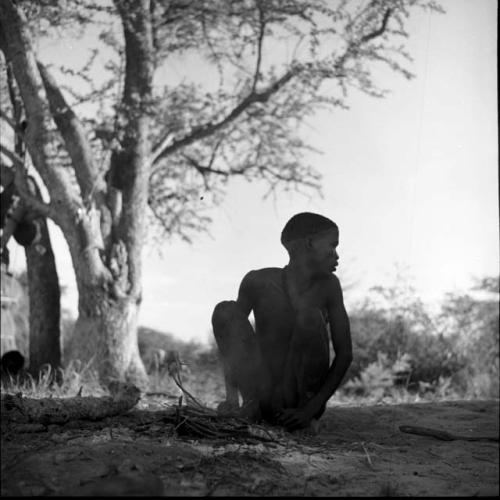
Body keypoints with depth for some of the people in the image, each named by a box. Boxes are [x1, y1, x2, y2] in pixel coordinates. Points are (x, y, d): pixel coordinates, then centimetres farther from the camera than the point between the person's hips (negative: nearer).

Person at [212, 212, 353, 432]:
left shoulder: (328, 285, -5)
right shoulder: (258, 281, -6)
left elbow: (345, 354, -5)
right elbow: (229, 335, 3)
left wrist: (312, 408, -16)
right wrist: (231, 396, -9)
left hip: (305, 395, -1)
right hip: (263, 398, 1)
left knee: (310, 316, -23)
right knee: (225, 310, -14)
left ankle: (305, 412, -12)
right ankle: (251, 406, -14)